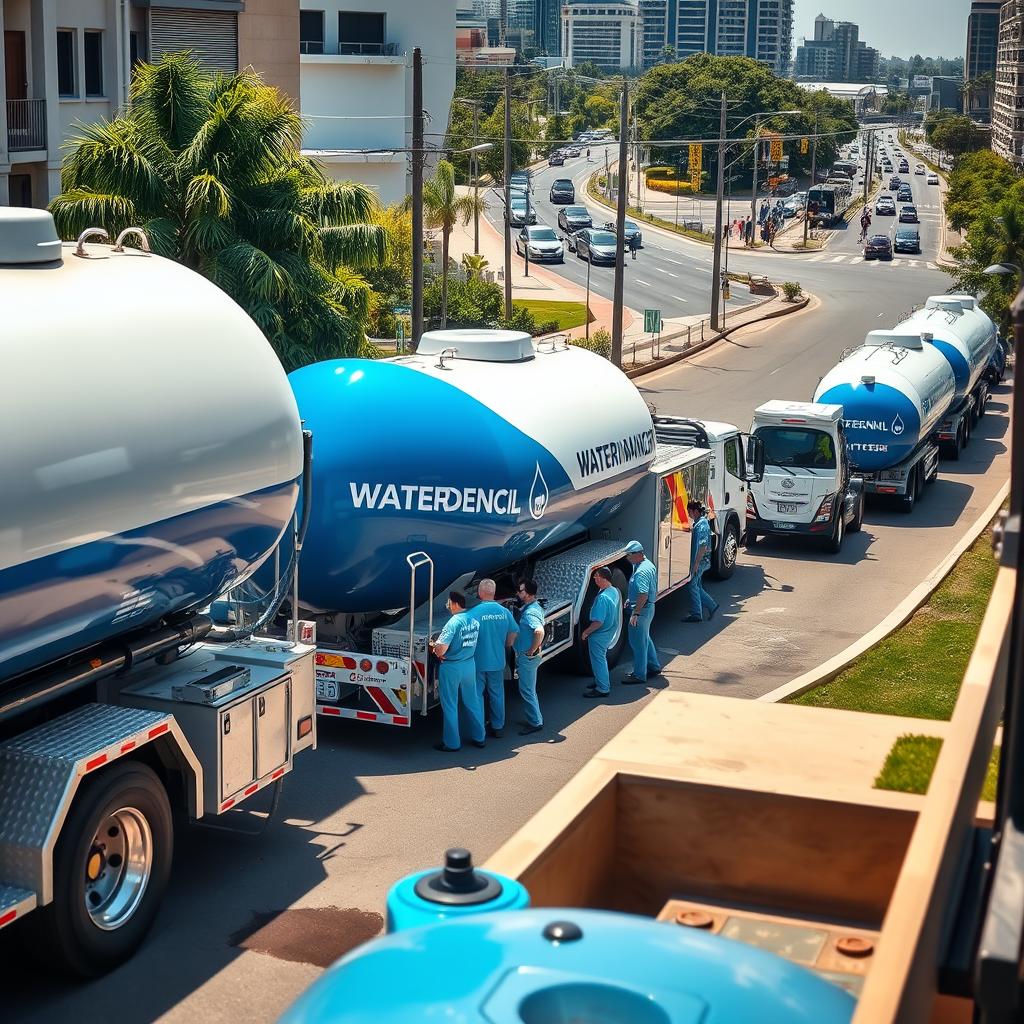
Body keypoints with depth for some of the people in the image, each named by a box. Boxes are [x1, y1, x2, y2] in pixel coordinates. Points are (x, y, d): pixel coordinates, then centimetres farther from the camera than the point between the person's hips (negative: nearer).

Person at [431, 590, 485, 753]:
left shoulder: (454, 622, -22)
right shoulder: (474, 620, 1)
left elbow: (441, 649, -28)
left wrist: (434, 647, -5)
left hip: (452, 667, -7)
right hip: (470, 664, 7)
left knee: (450, 706, 5)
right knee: (472, 702, 18)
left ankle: (451, 743, 12)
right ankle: (478, 737, 27)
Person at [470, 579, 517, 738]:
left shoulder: (474, 612, -18)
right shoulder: (504, 612, -4)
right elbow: (514, 632, 7)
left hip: (478, 662, -4)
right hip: (498, 661, 4)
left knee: (477, 694, 8)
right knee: (497, 694, 16)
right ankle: (498, 727, 23)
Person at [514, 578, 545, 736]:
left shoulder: (530, 612, -24)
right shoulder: (535, 607, 8)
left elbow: (539, 631, -40)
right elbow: (538, 629, 24)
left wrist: (531, 651, -27)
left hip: (527, 657, -10)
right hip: (527, 656, 10)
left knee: (526, 690, -2)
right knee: (529, 689, 18)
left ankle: (535, 723, 5)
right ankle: (534, 719, 27)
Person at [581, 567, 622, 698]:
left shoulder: (602, 598, -31)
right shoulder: (615, 591, -3)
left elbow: (598, 622, -30)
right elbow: (618, 612, 12)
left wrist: (586, 632, -16)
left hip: (599, 635, -9)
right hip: (610, 632, 9)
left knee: (598, 660, 5)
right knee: (602, 658, 25)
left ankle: (602, 689, 13)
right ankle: (603, 681, 39)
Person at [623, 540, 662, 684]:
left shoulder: (641, 571, -25)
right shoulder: (648, 564, 9)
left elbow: (643, 595, -30)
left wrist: (635, 613, -28)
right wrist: (630, 599, 22)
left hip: (642, 609, -11)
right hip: (649, 607, 11)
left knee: (638, 642, -2)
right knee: (645, 639, 23)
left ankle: (639, 675, 5)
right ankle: (653, 667, 34)